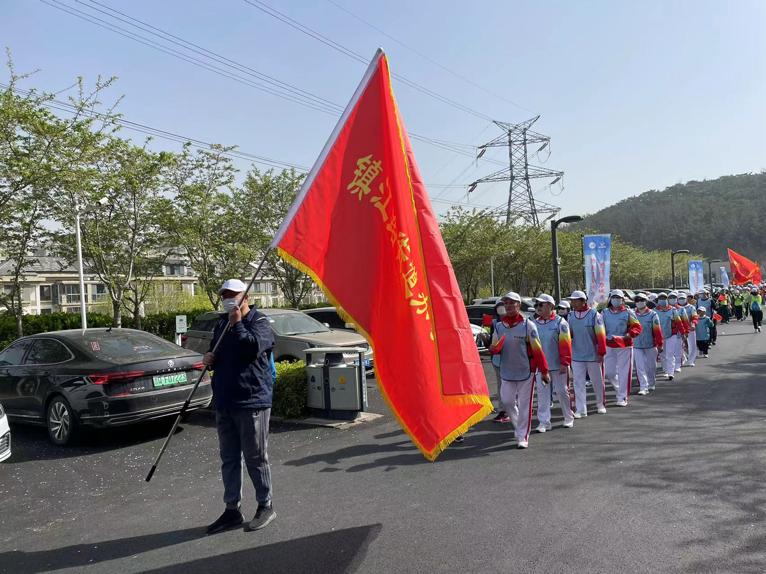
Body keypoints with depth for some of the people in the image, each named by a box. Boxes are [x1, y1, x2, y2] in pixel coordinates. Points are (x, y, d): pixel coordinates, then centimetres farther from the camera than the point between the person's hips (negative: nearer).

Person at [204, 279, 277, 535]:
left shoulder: (259, 322, -5)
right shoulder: (222, 324, 17)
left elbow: (253, 347, -24)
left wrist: (237, 324, -16)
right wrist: (209, 358, 4)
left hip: (252, 401, -7)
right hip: (224, 402, 7)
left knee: (256, 458, 2)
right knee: (229, 459, 13)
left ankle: (265, 506, 18)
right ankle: (232, 509, 23)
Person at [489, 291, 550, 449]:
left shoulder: (528, 325, -8)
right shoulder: (499, 326, 3)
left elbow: (537, 350, -7)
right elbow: (495, 348, 12)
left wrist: (544, 371, -7)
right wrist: (494, 349, -13)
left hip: (526, 371, -4)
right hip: (507, 372, 4)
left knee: (524, 405, 2)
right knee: (507, 401, 5)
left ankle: (522, 437, 13)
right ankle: (518, 424, 35)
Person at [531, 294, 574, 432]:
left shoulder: (560, 322, -6)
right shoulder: (534, 323, 7)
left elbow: (565, 344, -9)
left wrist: (564, 363, -12)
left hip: (558, 366, -4)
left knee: (562, 392, 8)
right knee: (542, 394, 3)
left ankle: (569, 418, 26)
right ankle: (544, 422, 8)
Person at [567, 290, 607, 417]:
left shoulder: (594, 315, -11)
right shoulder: (571, 316, 3)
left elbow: (601, 335, -10)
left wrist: (601, 353, -10)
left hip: (593, 355, -3)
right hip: (576, 356, 3)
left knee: (597, 381, 13)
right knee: (578, 383, 2)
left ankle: (601, 404, 32)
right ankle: (580, 409, 8)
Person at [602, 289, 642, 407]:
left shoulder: (628, 313, -1)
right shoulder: (605, 313, 6)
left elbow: (637, 327, -3)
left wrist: (627, 336, -18)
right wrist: (607, 336, -10)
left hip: (625, 346, -3)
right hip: (609, 346, 3)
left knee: (624, 372, -1)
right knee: (609, 372, 6)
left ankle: (622, 398, 8)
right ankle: (620, 388, 33)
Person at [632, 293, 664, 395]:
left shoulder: (652, 315, -5)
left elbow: (657, 330, -4)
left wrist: (660, 344, -3)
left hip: (650, 345, -1)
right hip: (636, 346, 1)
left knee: (651, 366, 13)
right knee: (640, 367, -4)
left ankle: (651, 384, 33)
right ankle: (643, 387, -2)